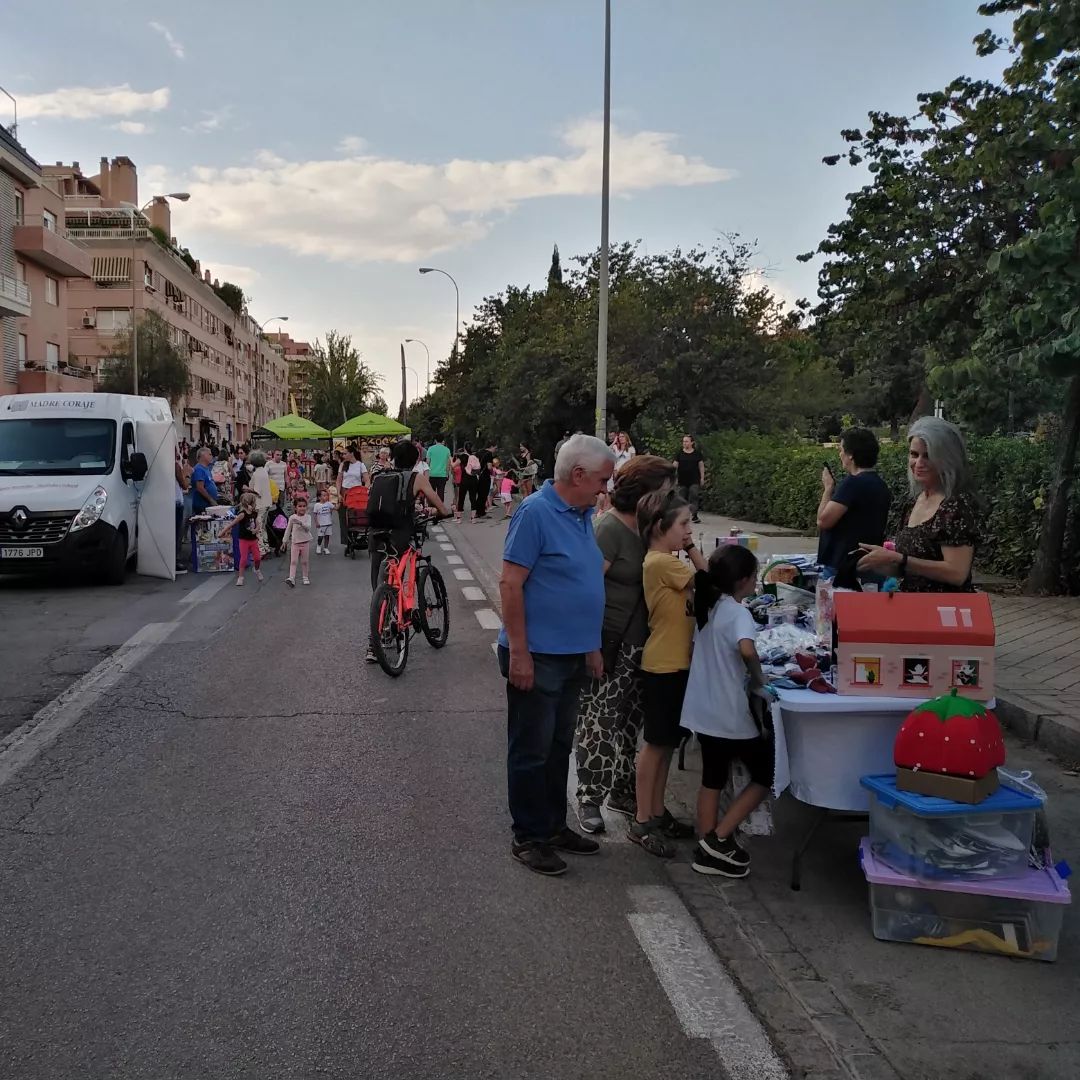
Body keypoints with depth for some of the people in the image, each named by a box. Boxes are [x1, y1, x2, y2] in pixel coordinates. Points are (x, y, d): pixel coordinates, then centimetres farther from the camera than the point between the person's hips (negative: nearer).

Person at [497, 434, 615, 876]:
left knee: (559, 747, 18)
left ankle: (554, 825, 31)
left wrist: (591, 646, 19)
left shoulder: (583, 516, 10)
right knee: (531, 751, 4)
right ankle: (529, 837, 16)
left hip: (573, 655, 9)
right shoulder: (535, 512, -16)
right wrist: (519, 652, -21)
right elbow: (510, 583, -19)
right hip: (537, 657, -9)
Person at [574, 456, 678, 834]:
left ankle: (622, 790, 29)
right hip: (609, 642, -8)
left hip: (638, 640, 8)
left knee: (631, 718, 14)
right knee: (600, 720, 0)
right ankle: (589, 798, 13)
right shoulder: (612, 527, -15)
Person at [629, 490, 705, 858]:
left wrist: (690, 549, 4)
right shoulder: (660, 562, -18)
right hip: (663, 666, -9)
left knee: (666, 744, 16)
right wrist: (690, 550, -2)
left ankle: (656, 813, 27)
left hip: (677, 663, 9)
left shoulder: (669, 561, 12)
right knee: (656, 744, 0)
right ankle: (642, 822, 11)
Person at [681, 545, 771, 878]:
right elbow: (747, 649, -35)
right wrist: (758, 679, -20)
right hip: (731, 713, -8)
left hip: (704, 711, 8)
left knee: (712, 779, 16)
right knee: (765, 775, 8)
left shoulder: (707, 606, 6)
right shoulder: (738, 613, -17)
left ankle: (708, 849, 19)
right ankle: (718, 839, 4)